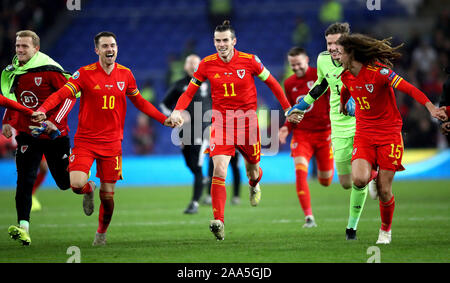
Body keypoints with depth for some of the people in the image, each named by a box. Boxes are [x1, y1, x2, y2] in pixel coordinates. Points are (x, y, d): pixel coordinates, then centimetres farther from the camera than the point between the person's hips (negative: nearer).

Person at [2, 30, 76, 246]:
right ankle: (23, 228, -19)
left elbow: (69, 96, -11)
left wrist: (54, 121, -20)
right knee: (24, 181, -14)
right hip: (27, 135, 3)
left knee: (65, 183, 9)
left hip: (54, 136, -3)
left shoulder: (49, 70, -13)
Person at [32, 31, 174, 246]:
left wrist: (164, 119, 14)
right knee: (76, 184, -22)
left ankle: (102, 232, 29)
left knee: (107, 195, 1)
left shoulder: (125, 74, 6)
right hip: (85, 140, -2)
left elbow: (139, 102, 20)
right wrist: (42, 110, -33)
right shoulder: (85, 73, -6)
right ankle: (88, 190, 17)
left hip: (111, 143, 2)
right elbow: (62, 94, -15)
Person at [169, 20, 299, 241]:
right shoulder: (207, 64, -4)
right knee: (219, 169, -18)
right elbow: (190, 91, 2)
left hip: (247, 121, 0)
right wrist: (177, 111, -16)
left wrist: (287, 109, 5)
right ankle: (218, 221, -22)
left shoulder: (249, 61, -6)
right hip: (221, 122, 0)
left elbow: (272, 83, 6)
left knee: (252, 170, 14)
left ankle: (254, 185, 54)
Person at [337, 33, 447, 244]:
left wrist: (431, 108, -33)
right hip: (363, 133, 4)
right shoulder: (346, 76, 3)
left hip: (389, 133, -4)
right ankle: (371, 175, 17)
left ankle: (385, 230, 21)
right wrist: (342, 105, 47)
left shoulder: (378, 71, -16)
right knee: (359, 180, -21)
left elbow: (409, 89, -21)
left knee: (384, 191, -4)